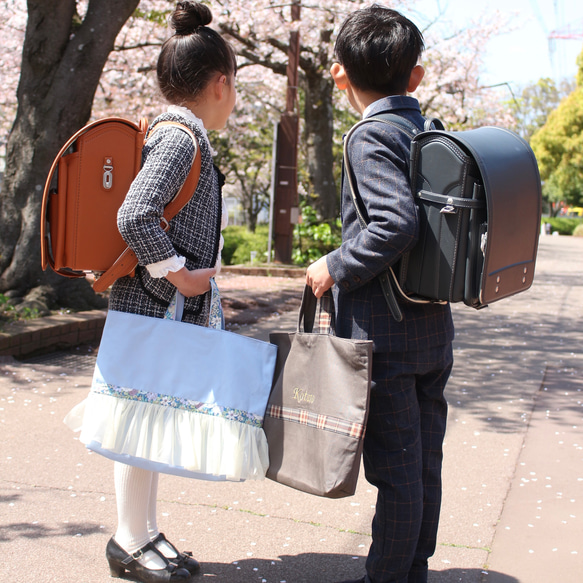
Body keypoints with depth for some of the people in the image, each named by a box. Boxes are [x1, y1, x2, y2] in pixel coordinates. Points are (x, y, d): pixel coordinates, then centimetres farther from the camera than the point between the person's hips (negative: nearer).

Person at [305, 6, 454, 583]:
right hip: (434, 327, 8)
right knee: (424, 463, 16)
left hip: (387, 334, -8)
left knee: (394, 467, 1)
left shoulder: (372, 136, -13)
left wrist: (336, 267, -14)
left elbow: (396, 223, -26)